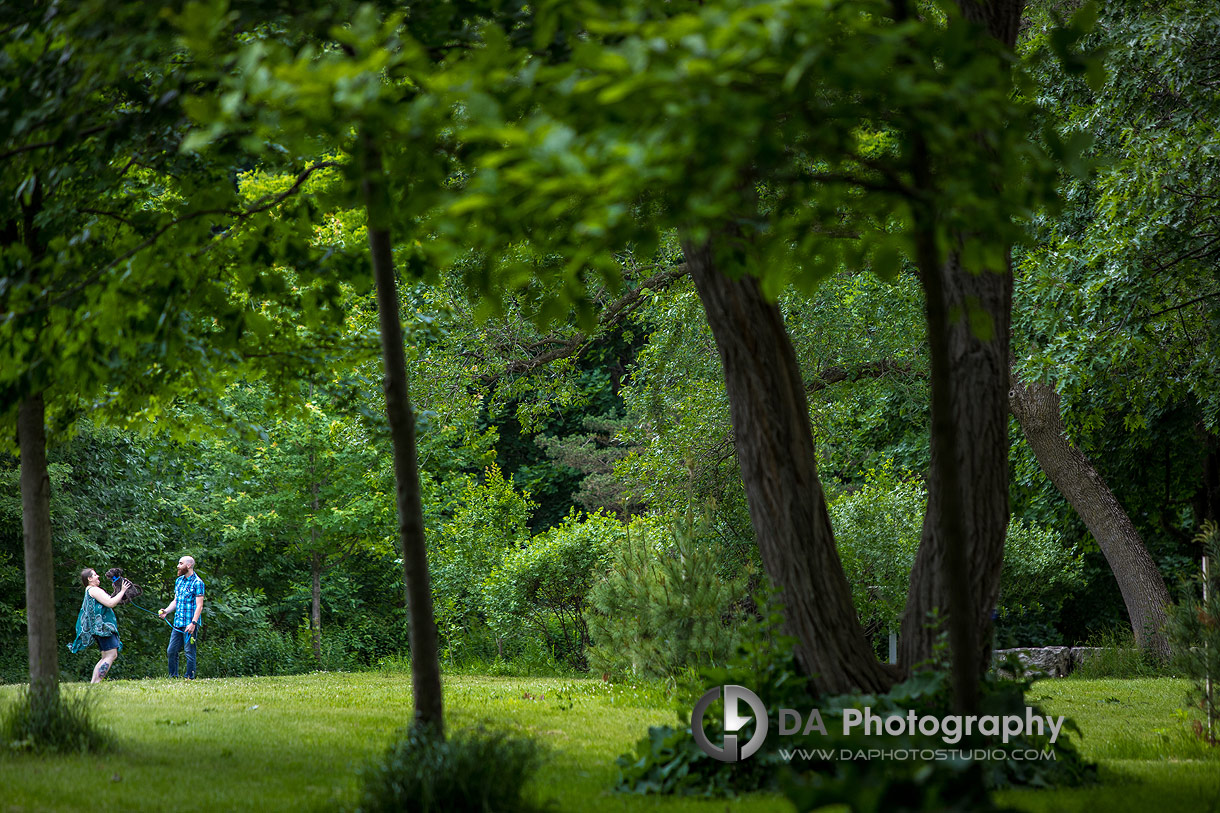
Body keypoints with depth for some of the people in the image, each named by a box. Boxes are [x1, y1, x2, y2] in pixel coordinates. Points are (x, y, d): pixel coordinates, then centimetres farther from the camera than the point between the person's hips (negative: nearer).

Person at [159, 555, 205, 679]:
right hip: (178, 623, 8)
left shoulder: (197, 583, -8)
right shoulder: (178, 581, 16)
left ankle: (190, 677, 1)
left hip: (189, 624, -8)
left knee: (189, 651, -5)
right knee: (171, 651, 7)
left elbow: (199, 606, -12)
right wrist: (166, 611, 3)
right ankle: (173, 677, 15)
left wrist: (193, 623, -21)